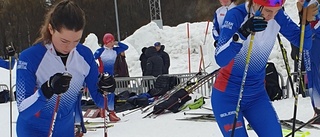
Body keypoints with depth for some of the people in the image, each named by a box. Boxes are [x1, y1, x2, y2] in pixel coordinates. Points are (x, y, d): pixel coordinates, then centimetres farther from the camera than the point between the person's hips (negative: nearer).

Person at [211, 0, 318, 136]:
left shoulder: (278, 17, -8)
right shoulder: (236, 15, -22)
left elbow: (304, 43, -1)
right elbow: (220, 59, -33)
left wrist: (306, 20, -19)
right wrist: (243, 33, -47)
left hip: (257, 95, 5)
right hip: (227, 96, -5)